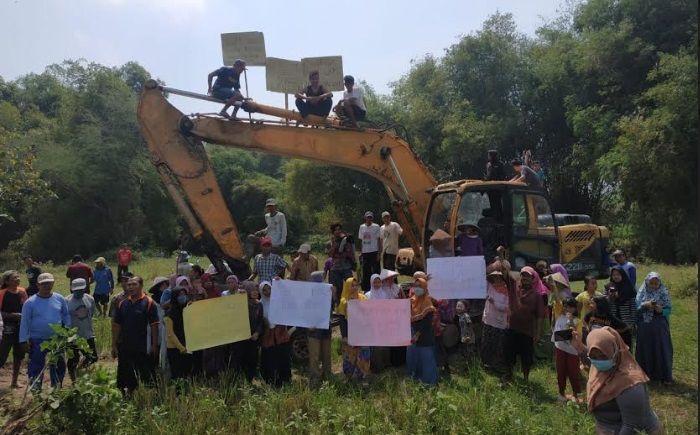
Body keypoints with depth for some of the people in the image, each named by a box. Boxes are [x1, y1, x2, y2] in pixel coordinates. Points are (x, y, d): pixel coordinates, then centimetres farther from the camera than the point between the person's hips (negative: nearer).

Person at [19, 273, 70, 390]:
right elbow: (25, 322, -5)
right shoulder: (30, 302, -7)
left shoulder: (60, 299, -1)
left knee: (58, 365, 13)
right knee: (36, 366, 4)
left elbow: (66, 316, 8)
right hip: (37, 340, -2)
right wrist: (24, 340, -7)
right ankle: (35, 390, 16)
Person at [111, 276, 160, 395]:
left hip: (143, 348, -5)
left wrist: (154, 345, -12)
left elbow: (154, 326, -9)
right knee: (123, 378, 13)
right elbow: (116, 325, 9)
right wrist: (114, 345, 6)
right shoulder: (123, 303, 7)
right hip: (124, 348, 5)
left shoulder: (148, 303, -8)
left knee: (145, 377, 4)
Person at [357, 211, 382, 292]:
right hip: (365, 252, 4)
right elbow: (360, 240, 13)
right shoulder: (362, 227, 10)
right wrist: (360, 252, 8)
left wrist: (379, 252, -10)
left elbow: (379, 240, -4)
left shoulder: (376, 227, -2)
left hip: (374, 252, -4)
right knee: (366, 272, 8)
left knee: (376, 271, -3)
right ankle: (366, 289, 17)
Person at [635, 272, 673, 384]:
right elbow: (636, 308, -2)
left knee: (662, 349, 1)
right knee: (645, 349, 7)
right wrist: (645, 305, -20)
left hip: (660, 327, -1)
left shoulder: (664, 293, -2)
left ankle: (665, 376, 12)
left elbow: (668, 310, -3)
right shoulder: (642, 293, 1)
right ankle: (646, 374, 19)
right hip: (644, 326, 1)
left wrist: (661, 310, -23)